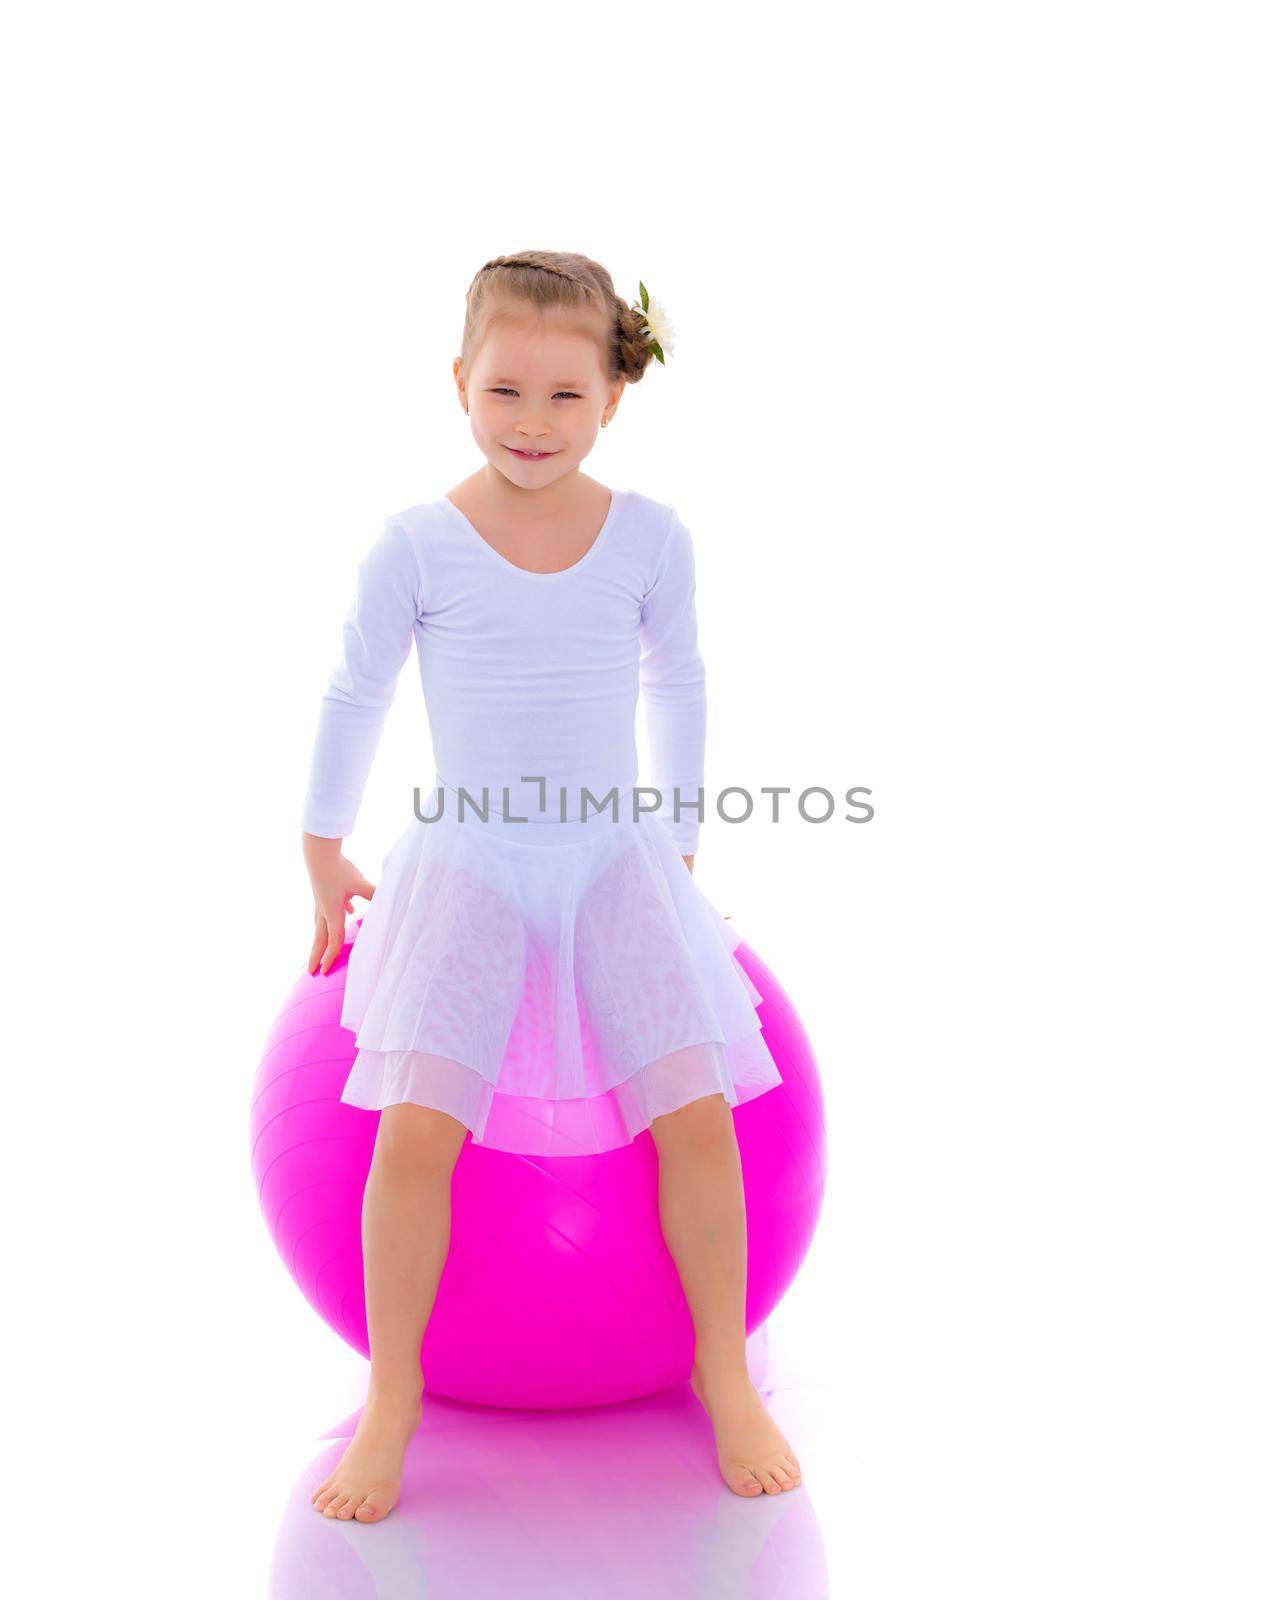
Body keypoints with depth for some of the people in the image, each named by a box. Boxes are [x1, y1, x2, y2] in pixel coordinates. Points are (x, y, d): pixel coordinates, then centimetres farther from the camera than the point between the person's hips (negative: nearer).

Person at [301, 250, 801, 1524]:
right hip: (468, 871, -1)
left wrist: (677, 841, 17)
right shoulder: (417, 545, -6)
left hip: (616, 865, 2)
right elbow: (355, 696, 6)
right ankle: (392, 1398, 3)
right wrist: (324, 859, 12)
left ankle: (725, 1380, 10)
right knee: (418, 1127, -18)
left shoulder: (650, 537, -1)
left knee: (695, 1116, -11)